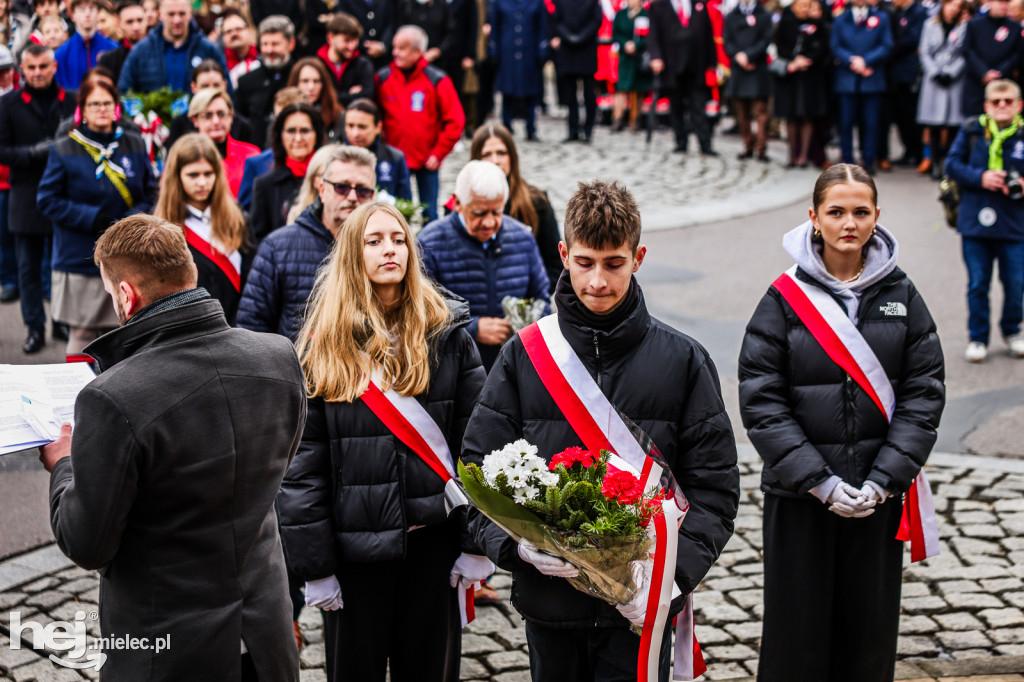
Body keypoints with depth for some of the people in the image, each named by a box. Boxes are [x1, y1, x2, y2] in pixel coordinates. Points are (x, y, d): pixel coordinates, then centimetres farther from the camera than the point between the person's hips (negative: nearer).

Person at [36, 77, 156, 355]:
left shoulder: (135, 145, 7)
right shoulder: (64, 150, -2)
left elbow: (151, 191, 10)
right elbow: (48, 199, -3)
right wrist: (91, 218, -14)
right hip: (81, 258, -3)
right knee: (84, 334, -2)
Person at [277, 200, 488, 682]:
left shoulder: (447, 334, 1)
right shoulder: (323, 344, -2)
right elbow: (301, 464, -3)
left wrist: (476, 542, -4)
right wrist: (314, 564, -7)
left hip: (433, 538, 1)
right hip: (355, 546, -1)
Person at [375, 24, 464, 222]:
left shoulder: (437, 81, -4)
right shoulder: (382, 78, 2)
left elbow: (455, 122, -3)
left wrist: (438, 153, -7)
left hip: (427, 162, -1)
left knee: (429, 213, 5)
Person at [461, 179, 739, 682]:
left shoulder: (683, 361, 1)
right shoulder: (524, 355, 2)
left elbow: (714, 485, -1)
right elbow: (479, 468, 2)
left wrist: (673, 572, -14)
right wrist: (516, 544, -15)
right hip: (548, 598, 2)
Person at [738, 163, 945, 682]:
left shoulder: (902, 297, 2)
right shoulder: (784, 299, -4)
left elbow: (924, 393, 0)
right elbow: (761, 401, -8)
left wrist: (884, 479, -11)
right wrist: (820, 481, -15)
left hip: (879, 497, 2)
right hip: (799, 497, -2)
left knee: (871, 626, 10)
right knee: (797, 629, 5)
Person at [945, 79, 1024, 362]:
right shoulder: (972, 130, -1)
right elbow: (953, 164, 0)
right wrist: (980, 177, -13)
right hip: (975, 220, 0)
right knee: (977, 285, 8)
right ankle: (978, 338, 22)